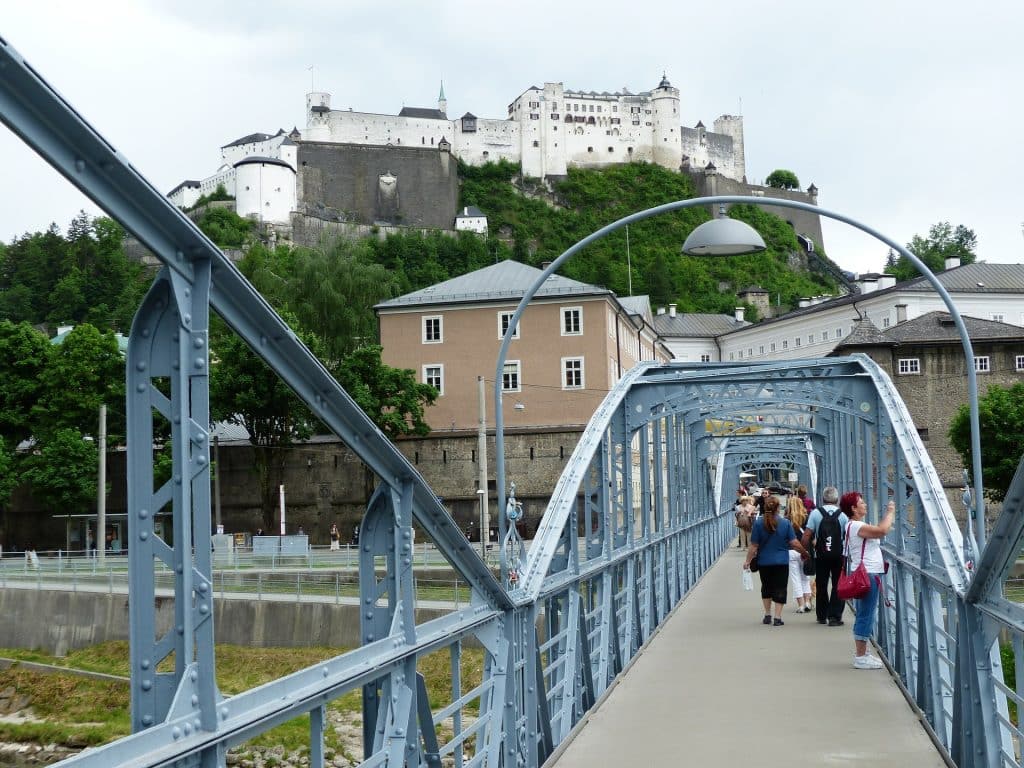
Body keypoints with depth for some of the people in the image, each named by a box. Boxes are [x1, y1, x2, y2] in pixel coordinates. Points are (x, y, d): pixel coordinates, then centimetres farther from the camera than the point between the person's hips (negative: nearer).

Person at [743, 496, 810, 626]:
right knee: (780, 589, 4)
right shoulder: (785, 523, -7)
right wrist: (804, 552, 10)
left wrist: (748, 561, 4)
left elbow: (754, 546, -7)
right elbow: (794, 543, -6)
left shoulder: (758, 523, -8)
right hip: (782, 562, -1)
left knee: (766, 588, 18)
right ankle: (777, 618, 0)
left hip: (764, 562, 1)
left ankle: (767, 615, 22)